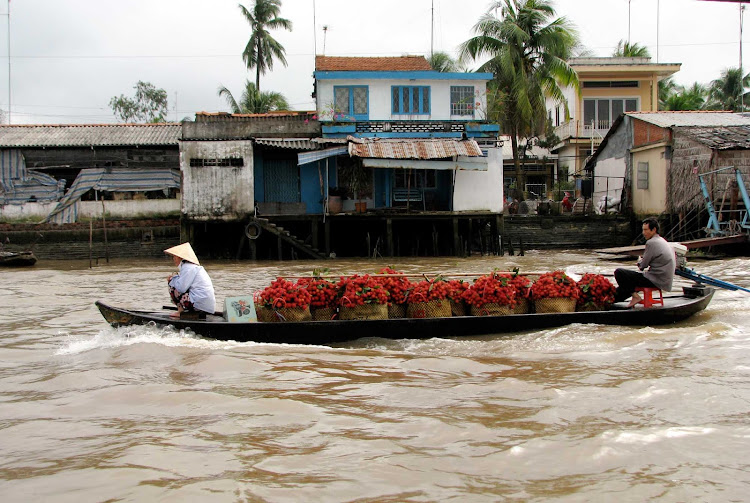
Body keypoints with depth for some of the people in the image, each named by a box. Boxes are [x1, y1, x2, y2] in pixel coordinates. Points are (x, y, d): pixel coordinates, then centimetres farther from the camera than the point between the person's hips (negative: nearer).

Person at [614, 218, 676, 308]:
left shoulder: (651, 243, -14)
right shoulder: (662, 241, 15)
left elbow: (642, 266, -9)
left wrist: (640, 260, 10)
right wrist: (642, 260, 11)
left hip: (655, 281, -10)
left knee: (619, 273, -11)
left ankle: (635, 296, -2)